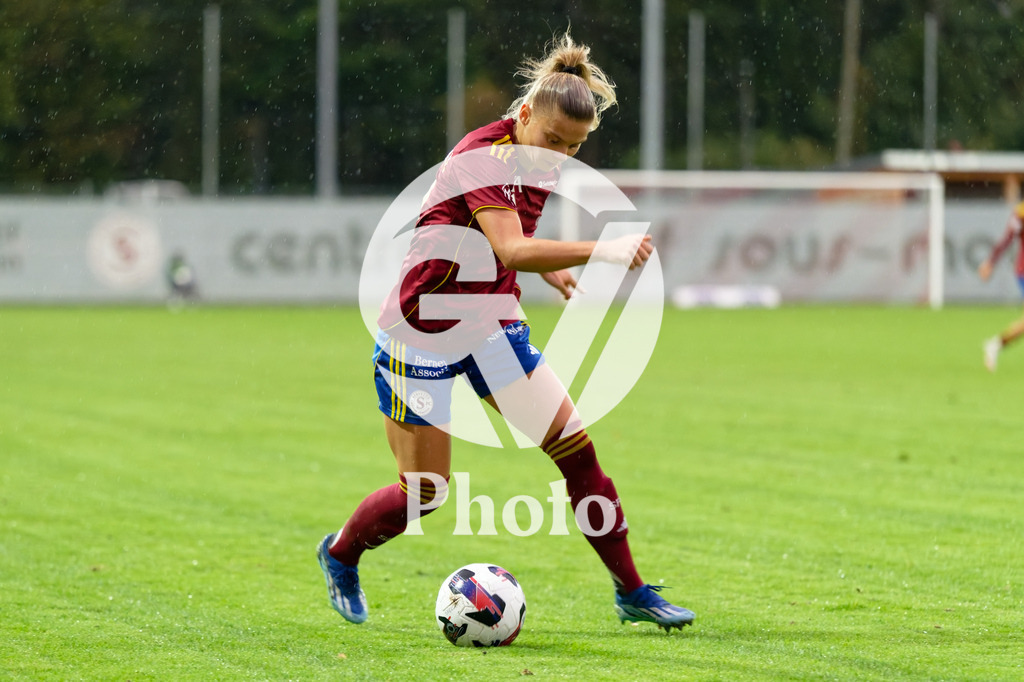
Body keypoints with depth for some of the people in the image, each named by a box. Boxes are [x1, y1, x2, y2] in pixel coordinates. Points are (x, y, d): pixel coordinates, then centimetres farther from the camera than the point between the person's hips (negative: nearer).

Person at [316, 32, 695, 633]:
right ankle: (340, 554, 28)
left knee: (576, 446, -6)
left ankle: (632, 592, 2)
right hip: (423, 333, -7)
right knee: (425, 493, -2)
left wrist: (556, 272, 10)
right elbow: (513, 251, -38)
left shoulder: (538, 162, 2)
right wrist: (600, 251, -47)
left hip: (491, 325, 7)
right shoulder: (485, 156, -23)